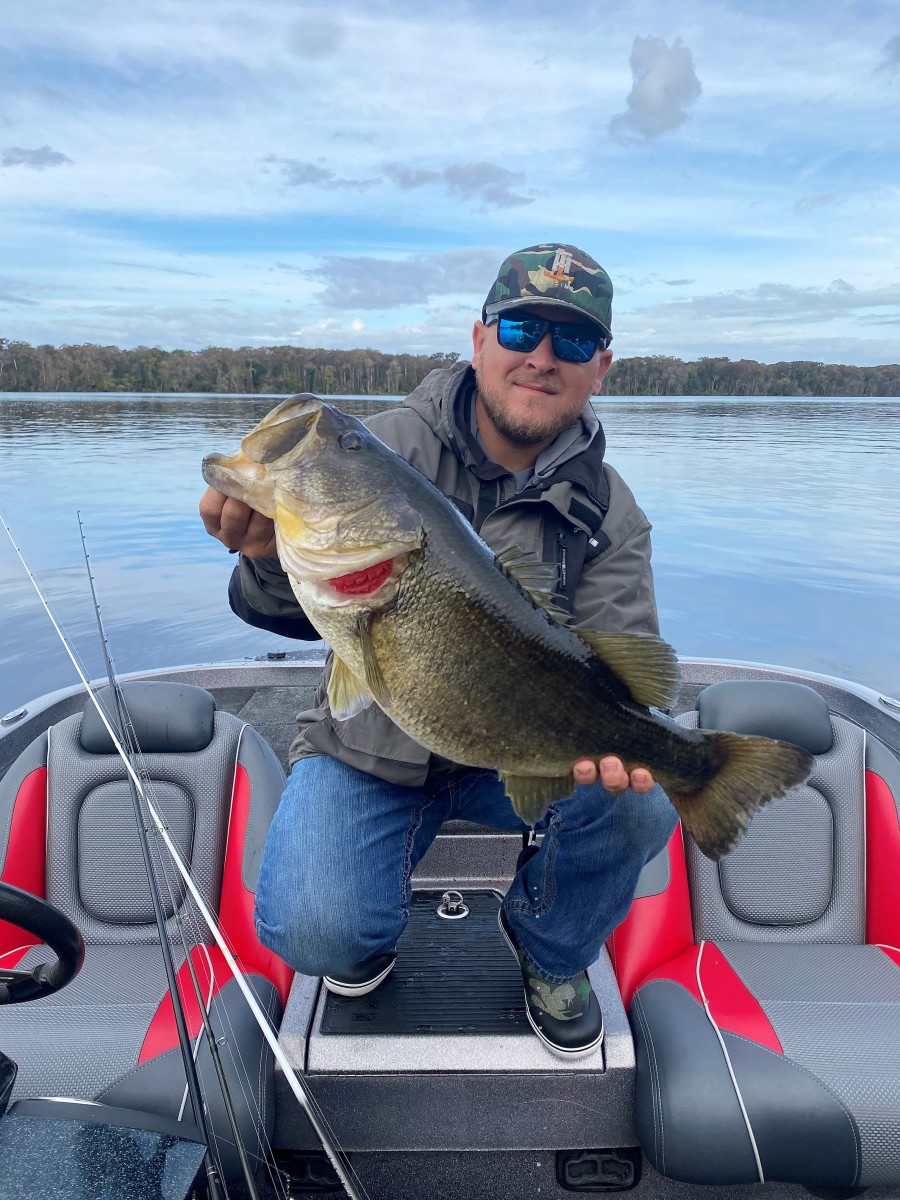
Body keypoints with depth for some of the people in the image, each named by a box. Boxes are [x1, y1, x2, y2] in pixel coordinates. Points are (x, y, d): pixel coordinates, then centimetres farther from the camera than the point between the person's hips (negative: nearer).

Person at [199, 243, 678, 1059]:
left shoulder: (608, 514, -4)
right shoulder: (392, 446, -10)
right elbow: (298, 611, -18)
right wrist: (274, 561, -44)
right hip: (369, 749, -1)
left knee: (636, 802, -25)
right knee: (314, 932, -23)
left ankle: (551, 948, 10)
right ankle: (372, 924, 19)